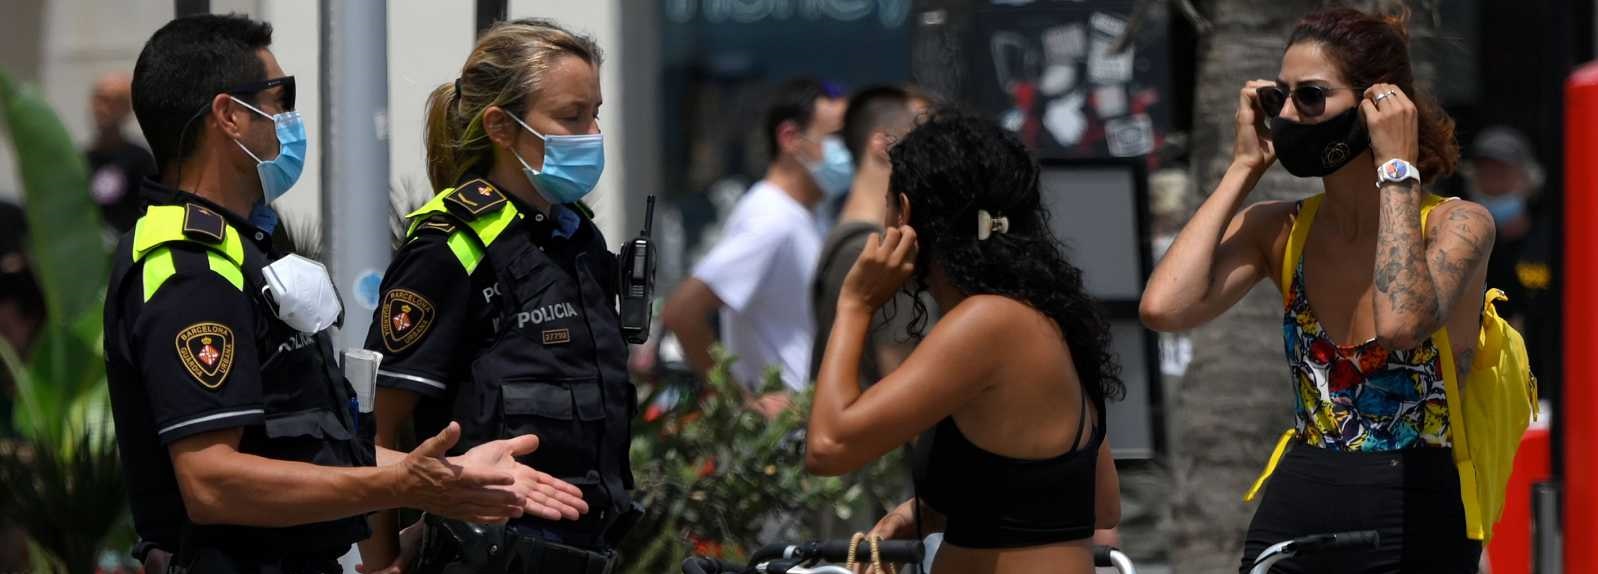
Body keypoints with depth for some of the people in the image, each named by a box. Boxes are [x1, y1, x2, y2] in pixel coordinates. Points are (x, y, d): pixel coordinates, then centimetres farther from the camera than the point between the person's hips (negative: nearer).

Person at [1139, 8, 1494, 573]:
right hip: (1294, 515, 4)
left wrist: (1397, 169, -18)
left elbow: (1400, 323, -29)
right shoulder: (1279, 230, 5)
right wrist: (1243, 168, -3)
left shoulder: (1458, 225, -7)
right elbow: (1164, 308, -13)